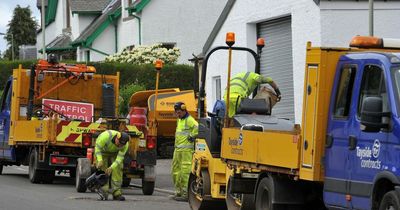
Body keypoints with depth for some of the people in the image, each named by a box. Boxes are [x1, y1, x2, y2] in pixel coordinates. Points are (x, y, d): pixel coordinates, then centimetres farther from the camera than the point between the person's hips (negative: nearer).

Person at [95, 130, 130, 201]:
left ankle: (116, 193, -12)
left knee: (117, 170, -12)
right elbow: (97, 148, -30)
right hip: (103, 151, -2)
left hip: (115, 153, 2)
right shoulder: (106, 136, -40)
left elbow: (120, 158, -31)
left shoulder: (125, 145, -31)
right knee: (102, 170, -13)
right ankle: (104, 192, -13)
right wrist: (100, 160, -43)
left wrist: (111, 168, -44)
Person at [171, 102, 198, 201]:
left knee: (185, 171, -11)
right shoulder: (179, 120, 19)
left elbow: (197, 128, -27)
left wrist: (192, 136, -16)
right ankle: (179, 191, 20)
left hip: (186, 149, -10)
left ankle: (185, 194, -13)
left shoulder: (189, 120, -11)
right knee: (176, 171, 12)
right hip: (178, 149, 10)